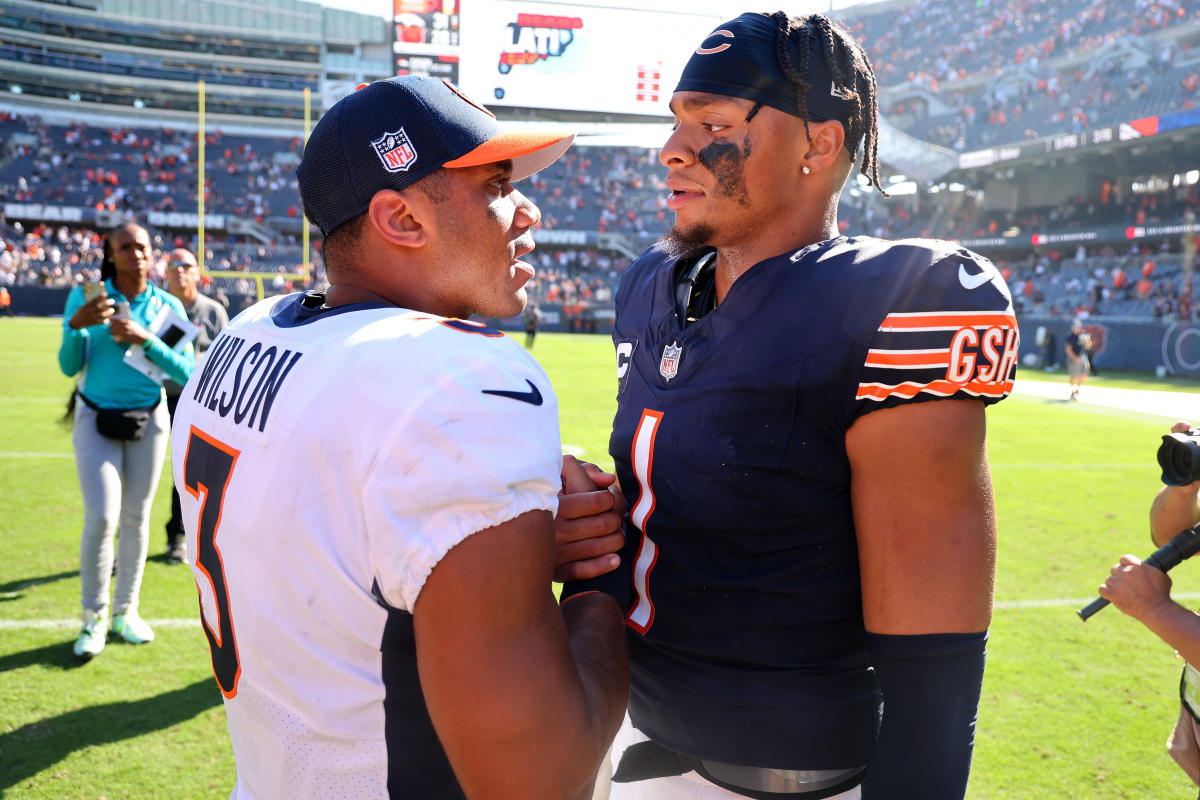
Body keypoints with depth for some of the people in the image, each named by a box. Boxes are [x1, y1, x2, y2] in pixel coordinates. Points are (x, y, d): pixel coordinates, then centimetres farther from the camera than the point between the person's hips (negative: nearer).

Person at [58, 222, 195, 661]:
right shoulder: (85, 296, -5)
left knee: (136, 517, 8)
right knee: (101, 518, -11)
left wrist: (145, 340, -21)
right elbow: (69, 367, -8)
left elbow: (187, 372, -9)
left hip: (149, 419, 2)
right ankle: (93, 617, 7)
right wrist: (77, 325, -25)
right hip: (96, 419, -2)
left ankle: (125, 611, 23)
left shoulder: (167, 306, -3)